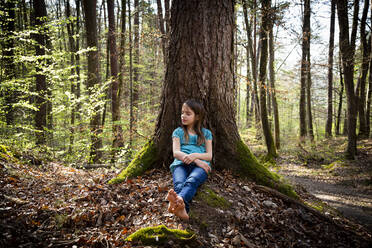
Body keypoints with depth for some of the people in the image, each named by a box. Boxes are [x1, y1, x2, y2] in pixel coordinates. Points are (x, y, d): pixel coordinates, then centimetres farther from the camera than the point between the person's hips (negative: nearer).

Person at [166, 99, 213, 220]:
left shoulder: (206, 133, 21)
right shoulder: (178, 132, 21)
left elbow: (209, 155, 11)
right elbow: (176, 152, 5)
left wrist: (195, 155, -13)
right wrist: (196, 161, -11)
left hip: (200, 165, 0)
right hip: (180, 164, 1)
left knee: (192, 180, -38)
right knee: (179, 183, -36)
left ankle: (179, 199, -69)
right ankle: (182, 208, -66)